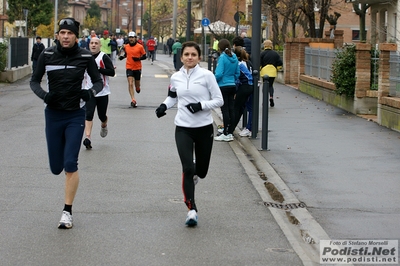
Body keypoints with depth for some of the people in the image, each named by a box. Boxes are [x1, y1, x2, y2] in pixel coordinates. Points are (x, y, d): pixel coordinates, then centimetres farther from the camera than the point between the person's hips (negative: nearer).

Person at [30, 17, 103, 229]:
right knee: (56, 168, 7)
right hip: (53, 114, 2)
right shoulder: (47, 55, -5)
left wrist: (91, 92, -19)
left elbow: (98, 81, 3)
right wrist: (43, 95, -18)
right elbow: (34, 80, 3)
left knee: (70, 164, -10)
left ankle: (67, 212, 1)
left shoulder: (85, 57, -8)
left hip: (75, 116, -2)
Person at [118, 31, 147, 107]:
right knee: (130, 84, -12)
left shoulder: (140, 47, -6)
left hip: (137, 68, -1)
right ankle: (133, 100, -13)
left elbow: (144, 56, -1)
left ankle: (138, 88, 51)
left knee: (137, 83, 13)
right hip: (129, 67, 1)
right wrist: (121, 57, -2)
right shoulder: (126, 47, 2)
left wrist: (138, 58, -19)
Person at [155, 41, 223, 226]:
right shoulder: (176, 77, 3)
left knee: (201, 171, 10)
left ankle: (193, 174, 50)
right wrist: (165, 105, 3)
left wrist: (201, 105, -20)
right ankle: (191, 210, -6)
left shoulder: (207, 75, -7)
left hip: (204, 128, -1)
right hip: (183, 129, 1)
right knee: (187, 168, -14)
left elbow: (219, 100, -5)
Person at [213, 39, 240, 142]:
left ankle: (226, 134, -1)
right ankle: (230, 132, 16)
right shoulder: (234, 57, 7)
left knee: (225, 109, -3)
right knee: (230, 109, 10)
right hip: (232, 86, 7)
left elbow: (219, 74, -20)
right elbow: (237, 73, 13)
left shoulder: (222, 57, -14)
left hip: (223, 86, -7)